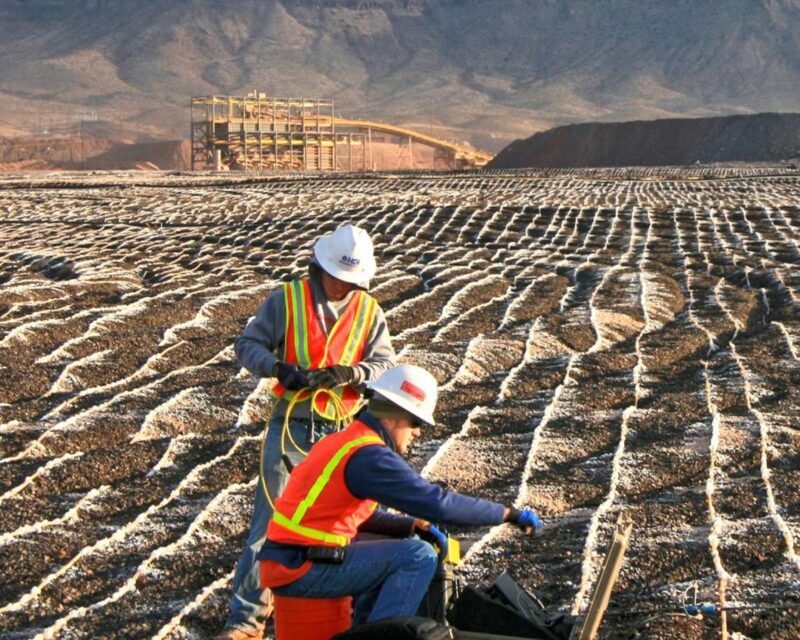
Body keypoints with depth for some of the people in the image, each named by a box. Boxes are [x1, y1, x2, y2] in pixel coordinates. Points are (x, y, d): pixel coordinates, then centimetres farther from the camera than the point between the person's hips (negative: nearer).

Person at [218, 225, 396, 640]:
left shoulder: (369, 312, 5)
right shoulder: (286, 300, -2)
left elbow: (385, 364, -1)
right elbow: (247, 345, -1)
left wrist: (352, 372, -22)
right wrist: (280, 368, -20)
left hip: (345, 431, 3)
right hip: (292, 427, -2)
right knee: (271, 516, -4)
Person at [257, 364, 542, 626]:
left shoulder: (342, 443, 15)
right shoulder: (370, 456, -16)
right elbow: (438, 503, -19)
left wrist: (416, 525, 10)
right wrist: (508, 514, -11)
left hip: (286, 560, 10)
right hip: (301, 571, -10)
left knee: (396, 548, 25)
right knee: (419, 556, -14)